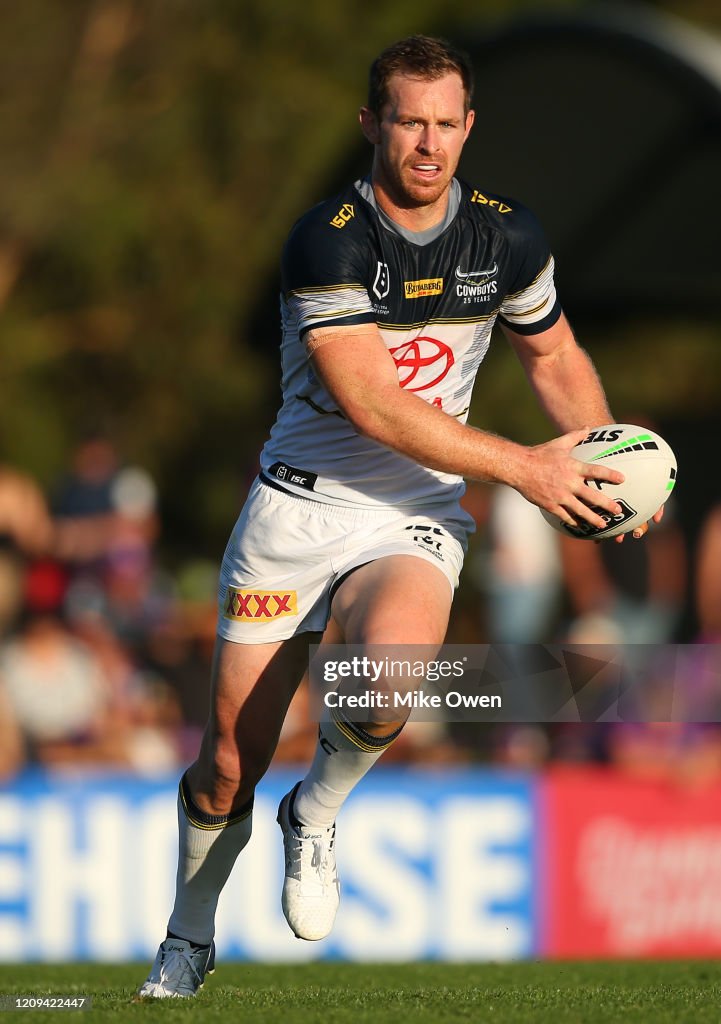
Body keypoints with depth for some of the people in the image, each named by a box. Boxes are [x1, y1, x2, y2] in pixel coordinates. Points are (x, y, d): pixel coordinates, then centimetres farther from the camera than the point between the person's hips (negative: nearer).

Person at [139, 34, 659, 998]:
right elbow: (372, 405, -22)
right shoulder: (326, 240, -16)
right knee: (228, 765, 1)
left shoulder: (509, 237, 0)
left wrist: (605, 463, 1)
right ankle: (188, 939, 29)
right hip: (299, 510, -2)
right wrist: (524, 467, -22)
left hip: (413, 518, 2)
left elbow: (556, 358, 18)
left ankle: (317, 811, -1)